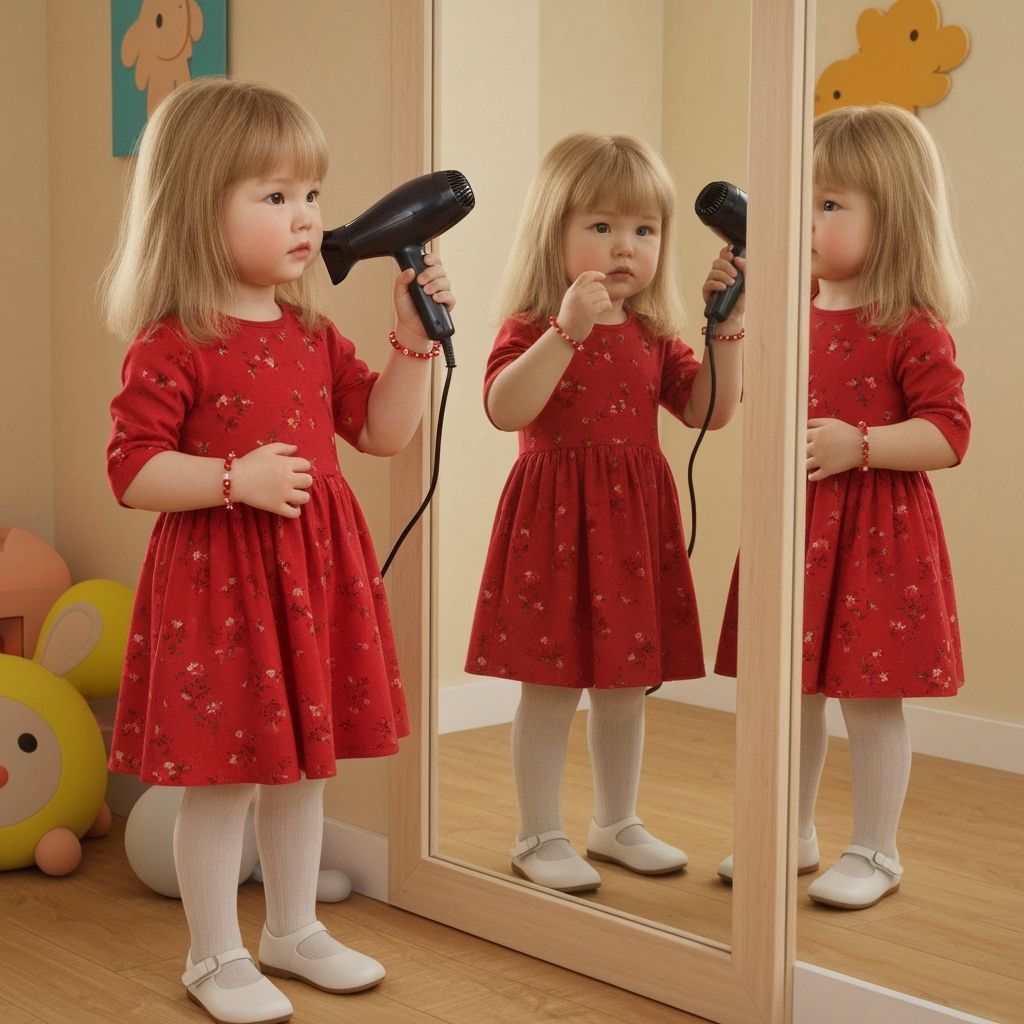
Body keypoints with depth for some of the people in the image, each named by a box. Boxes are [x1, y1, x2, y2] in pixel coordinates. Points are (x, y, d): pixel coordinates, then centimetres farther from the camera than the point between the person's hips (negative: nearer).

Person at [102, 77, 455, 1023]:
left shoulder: (314, 334, 8)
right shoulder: (172, 346, -13)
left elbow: (381, 430, 11)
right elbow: (132, 468, -15)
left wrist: (415, 339, 1)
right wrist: (235, 479, -25)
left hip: (315, 571, 7)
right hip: (216, 576, -7)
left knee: (303, 764, 17)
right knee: (222, 778, 3)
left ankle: (294, 931, 34)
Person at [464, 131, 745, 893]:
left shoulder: (653, 336, 10)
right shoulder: (533, 326, -9)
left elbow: (711, 410, 8)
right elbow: (506, 409, -26)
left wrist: (727, 329, -2)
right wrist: (567, 330, -33)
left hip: (634, 522, 6)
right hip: (556, 520, -6)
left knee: (625, 685, 15)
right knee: (551, 687, 0)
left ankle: (616, 824, 30)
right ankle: (540, 837, 14)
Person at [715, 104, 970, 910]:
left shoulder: (912, 330, -12)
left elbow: (947, 433, -15)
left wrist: (859, 445, -25)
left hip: (875, 534, -7)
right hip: (794, 527, 7)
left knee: (871, 698, 2)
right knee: (793, 691, 15)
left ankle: (874, 854, 17)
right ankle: (792, 837, 30)